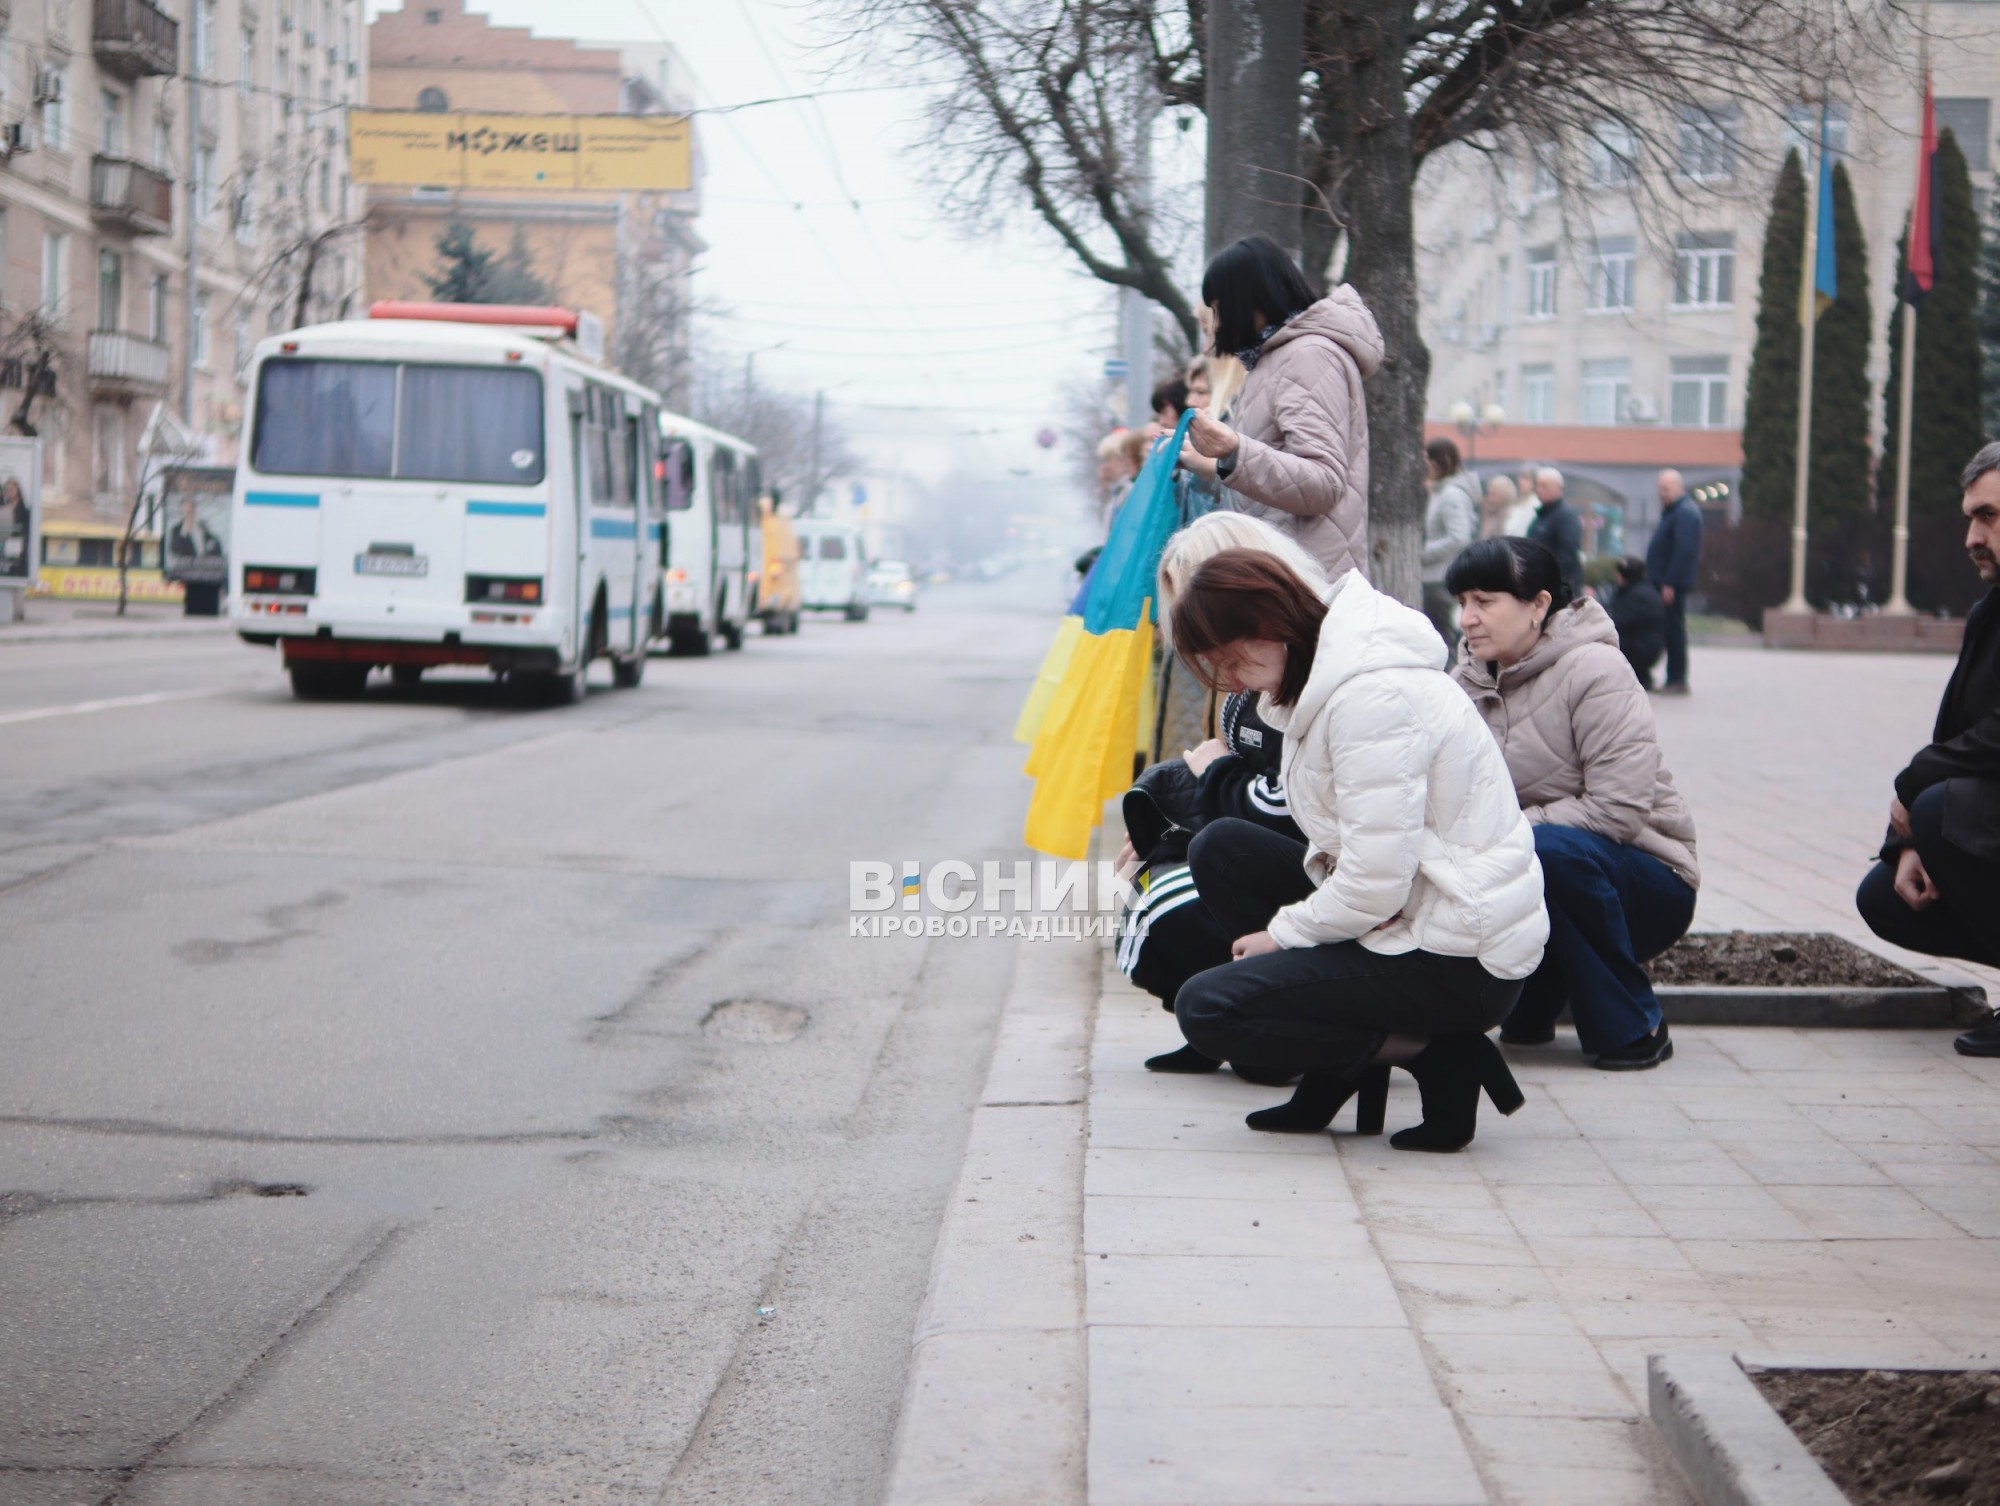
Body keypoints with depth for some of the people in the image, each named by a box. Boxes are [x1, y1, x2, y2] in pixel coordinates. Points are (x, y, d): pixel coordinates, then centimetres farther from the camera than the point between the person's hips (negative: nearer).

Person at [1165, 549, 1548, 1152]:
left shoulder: (1370, 695, -21)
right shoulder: (1324, 680, 10)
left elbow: (1376, 882, -24)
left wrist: (1284, 931, -8)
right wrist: (1291, 923, -6)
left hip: (1461, 963, -10)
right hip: (1410, 916, 10)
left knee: (1206, 1009, -12)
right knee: (1221, 848, 11)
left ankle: (1434, 1056, -5)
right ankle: (1340, 1074, 9)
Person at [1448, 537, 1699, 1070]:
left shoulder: (1595, 671, -15)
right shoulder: (1469, 680, 6)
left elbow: (1619, 809, -24)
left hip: (1648, 887, -5)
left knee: (1552, 848, -37)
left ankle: (1634, 1029, -17)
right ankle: (1530, 1007, 6)